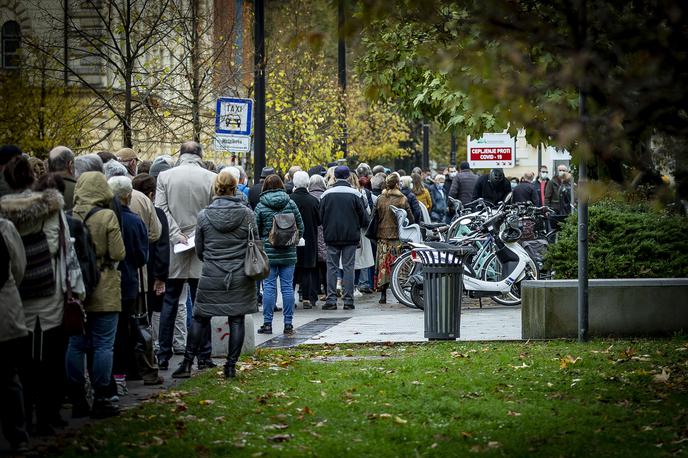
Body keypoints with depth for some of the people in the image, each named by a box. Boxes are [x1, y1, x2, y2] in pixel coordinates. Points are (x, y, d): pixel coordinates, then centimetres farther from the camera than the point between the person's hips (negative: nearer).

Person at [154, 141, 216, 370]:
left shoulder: (165, 177, -1)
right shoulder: (211, 178, -4)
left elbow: (160, 209, -6)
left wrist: (176, 234, -7)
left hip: (173, 250, 1)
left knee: (169, 303, 8)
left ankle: (163, 356, 9)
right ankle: (203, 357, 5)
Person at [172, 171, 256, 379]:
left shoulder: (204, 215, -4)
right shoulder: (246, 214, -4)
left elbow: (199, 250, 5)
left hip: (211, 277, 0)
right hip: (240, 276, 0)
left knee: (200, 318, 10)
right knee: (236, 320, 6)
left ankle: (187, 363, 8)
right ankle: (231, 366, 7)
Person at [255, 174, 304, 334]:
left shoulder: (260, 206, -5)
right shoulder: (291, 204, 2)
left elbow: (255, 231, -2)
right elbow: (300, 227, 6)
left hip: (268, 252, -2)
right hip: (288, 253, 2)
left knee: (269, 287, 2)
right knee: (287, 287, 5)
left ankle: (267, 323, 2)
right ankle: (288, 324, 6)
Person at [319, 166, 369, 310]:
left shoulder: (326, 194, -1)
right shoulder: (355, 194, -5)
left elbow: (321, 217, 2)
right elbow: (363, 217, -1)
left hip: (331, 237, 1)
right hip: (351, 237, -1)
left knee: (332, 267, 5)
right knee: (348, 267, 3)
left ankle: (331, 299, 0)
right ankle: (348, 300, 1)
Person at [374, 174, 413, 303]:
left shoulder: (380, 199, 1)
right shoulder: (403, 199, -6)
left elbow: (375, 217, 6)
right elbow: (411, 219, -4)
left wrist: (375, 234, 16)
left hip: (383, 236, 2)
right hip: (398, 236, -2)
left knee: (383, 265, 6)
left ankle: (383, 294, 4)